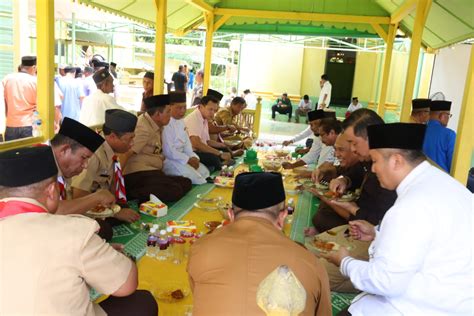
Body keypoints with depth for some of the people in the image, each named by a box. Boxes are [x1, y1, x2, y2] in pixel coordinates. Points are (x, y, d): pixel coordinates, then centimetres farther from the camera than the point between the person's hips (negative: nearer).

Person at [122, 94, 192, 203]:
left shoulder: (157, 126, 12)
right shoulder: (143, 128, -15)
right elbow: (125, 154, -21)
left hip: (152, 171, 10)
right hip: (139, 173, -10)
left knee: (186, 183, -1)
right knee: (174, 191, -25)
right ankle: (129, 193, -18)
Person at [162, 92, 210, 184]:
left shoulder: (181, 121, 10)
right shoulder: (166, 124, -20)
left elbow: (186, 143, 12)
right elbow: (168, 151, -23)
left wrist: (193, 157, -6)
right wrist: (188, 159, -18)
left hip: (181, 157, 10)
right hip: (169, 160, -10)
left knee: (204, 171, 2)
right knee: (191, 175, -27)